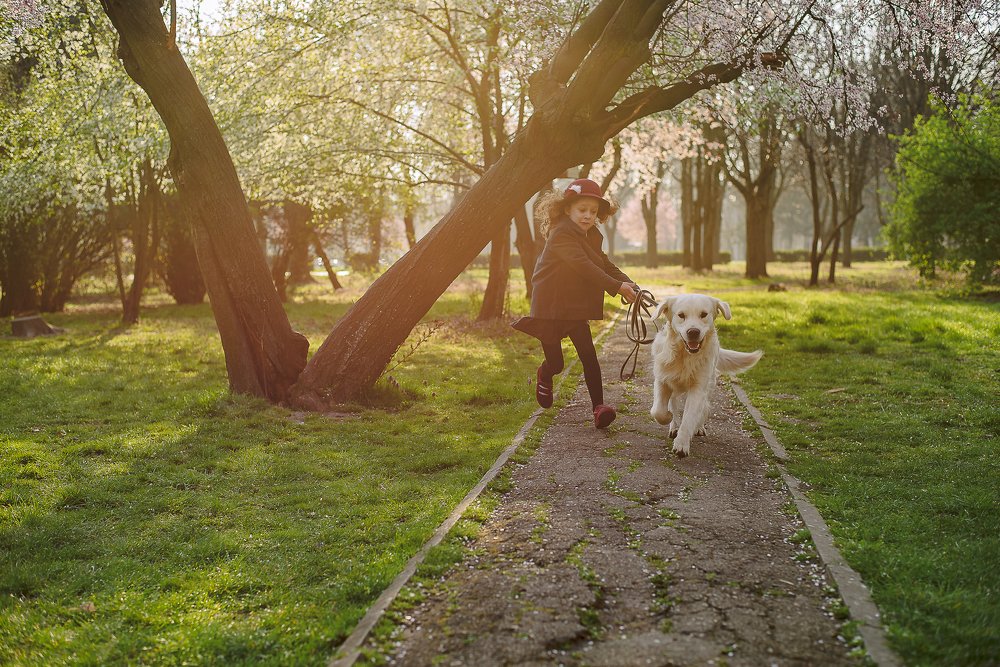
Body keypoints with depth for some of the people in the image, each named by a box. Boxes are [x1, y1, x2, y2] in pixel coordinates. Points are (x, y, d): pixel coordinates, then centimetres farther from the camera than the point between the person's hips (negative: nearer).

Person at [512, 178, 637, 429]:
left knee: (589, 356, -7)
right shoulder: (561, 234, -20)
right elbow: (584, 266, -31)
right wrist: (616, 287, -37)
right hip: (549, 308, -7)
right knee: (556, 363, 4)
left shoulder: (591, 236, 9)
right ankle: (545, 375, 40)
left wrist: (626, 282, -14)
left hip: (575, 307, 7)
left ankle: (599, 408, -8)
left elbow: (605, 264, 5)